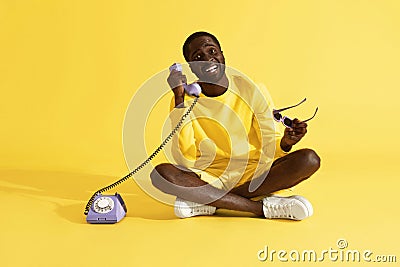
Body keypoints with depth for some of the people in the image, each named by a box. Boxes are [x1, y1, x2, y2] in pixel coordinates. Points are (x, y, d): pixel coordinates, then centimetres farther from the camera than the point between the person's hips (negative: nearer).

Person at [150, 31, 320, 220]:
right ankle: (262, 206, -28)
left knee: (309, 159, -22)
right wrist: (179, 99, -16)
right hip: (209, 177, -1)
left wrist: (286, 142, -22)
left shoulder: (251, 90, -2)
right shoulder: (185, 99, -3)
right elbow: (185, 160, -13)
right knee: (160, 173, -28)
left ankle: (206, 201, -23)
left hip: (255, 173, 2)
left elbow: (270, 145, 2)